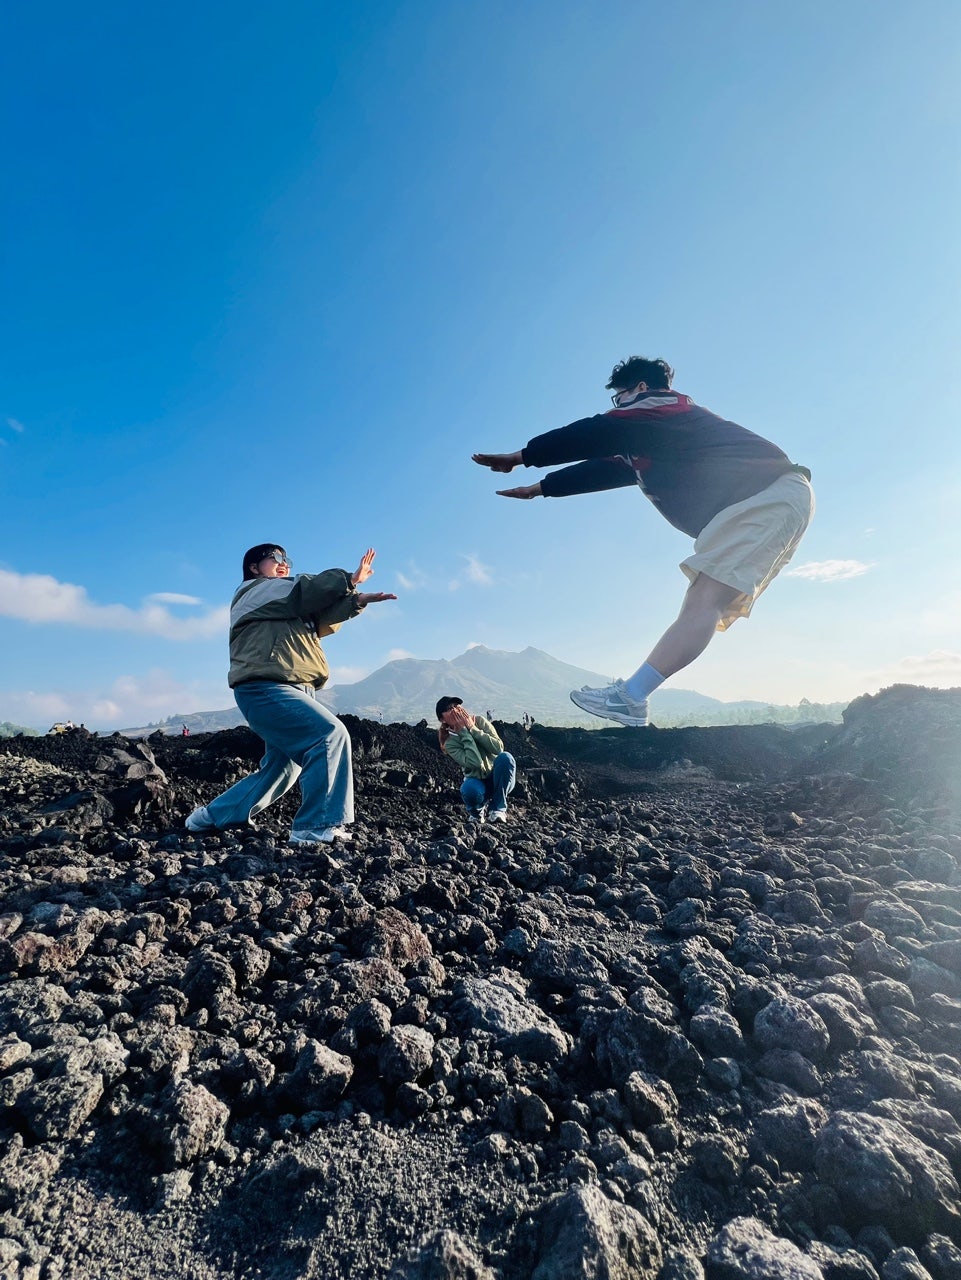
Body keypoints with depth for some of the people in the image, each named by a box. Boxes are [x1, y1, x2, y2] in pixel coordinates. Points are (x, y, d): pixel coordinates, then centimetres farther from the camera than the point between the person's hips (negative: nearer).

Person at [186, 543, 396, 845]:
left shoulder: (286, 606, 30)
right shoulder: (255, 590, 5)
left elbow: (322, 618, 13)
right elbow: (305, 590, -10)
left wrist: (358, 600, -1)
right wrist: (350, 579, -6)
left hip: (287, 691, 10)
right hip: (266, 689, -10)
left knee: (280, 769, 15)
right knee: (330, 735, -24)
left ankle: (210, 817, 29)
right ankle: (318, 828, -24)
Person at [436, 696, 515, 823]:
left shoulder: (479, 721, -7)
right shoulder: (450, 743, -11)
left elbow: (499, 748, -20)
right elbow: (475, 763, -28)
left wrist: (473, 729, -21)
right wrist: (465, 732, -23)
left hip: (499, 780, 2)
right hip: (478, 782, -1)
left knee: (505, 757, -31)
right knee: (469, 788, -37)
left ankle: (497, 809, -14)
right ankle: (476, 810, 2)